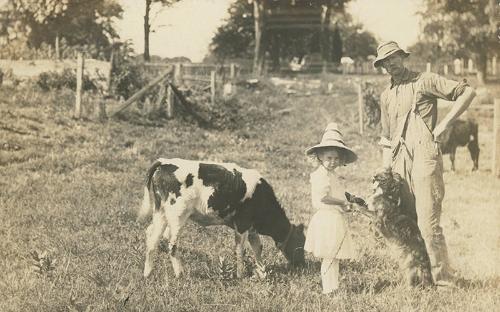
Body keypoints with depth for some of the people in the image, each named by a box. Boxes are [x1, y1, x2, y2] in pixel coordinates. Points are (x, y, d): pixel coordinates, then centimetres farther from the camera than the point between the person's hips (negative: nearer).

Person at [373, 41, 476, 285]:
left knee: (428, 222, -12)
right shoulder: (386, 96, 20)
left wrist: (443, 124, -7)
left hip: (424, 155, -6)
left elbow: (468, 92, -5)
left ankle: (443, 277, -1)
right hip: (399, 161, 7)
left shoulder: (424, 81, 1)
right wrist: (386, 171, 14)